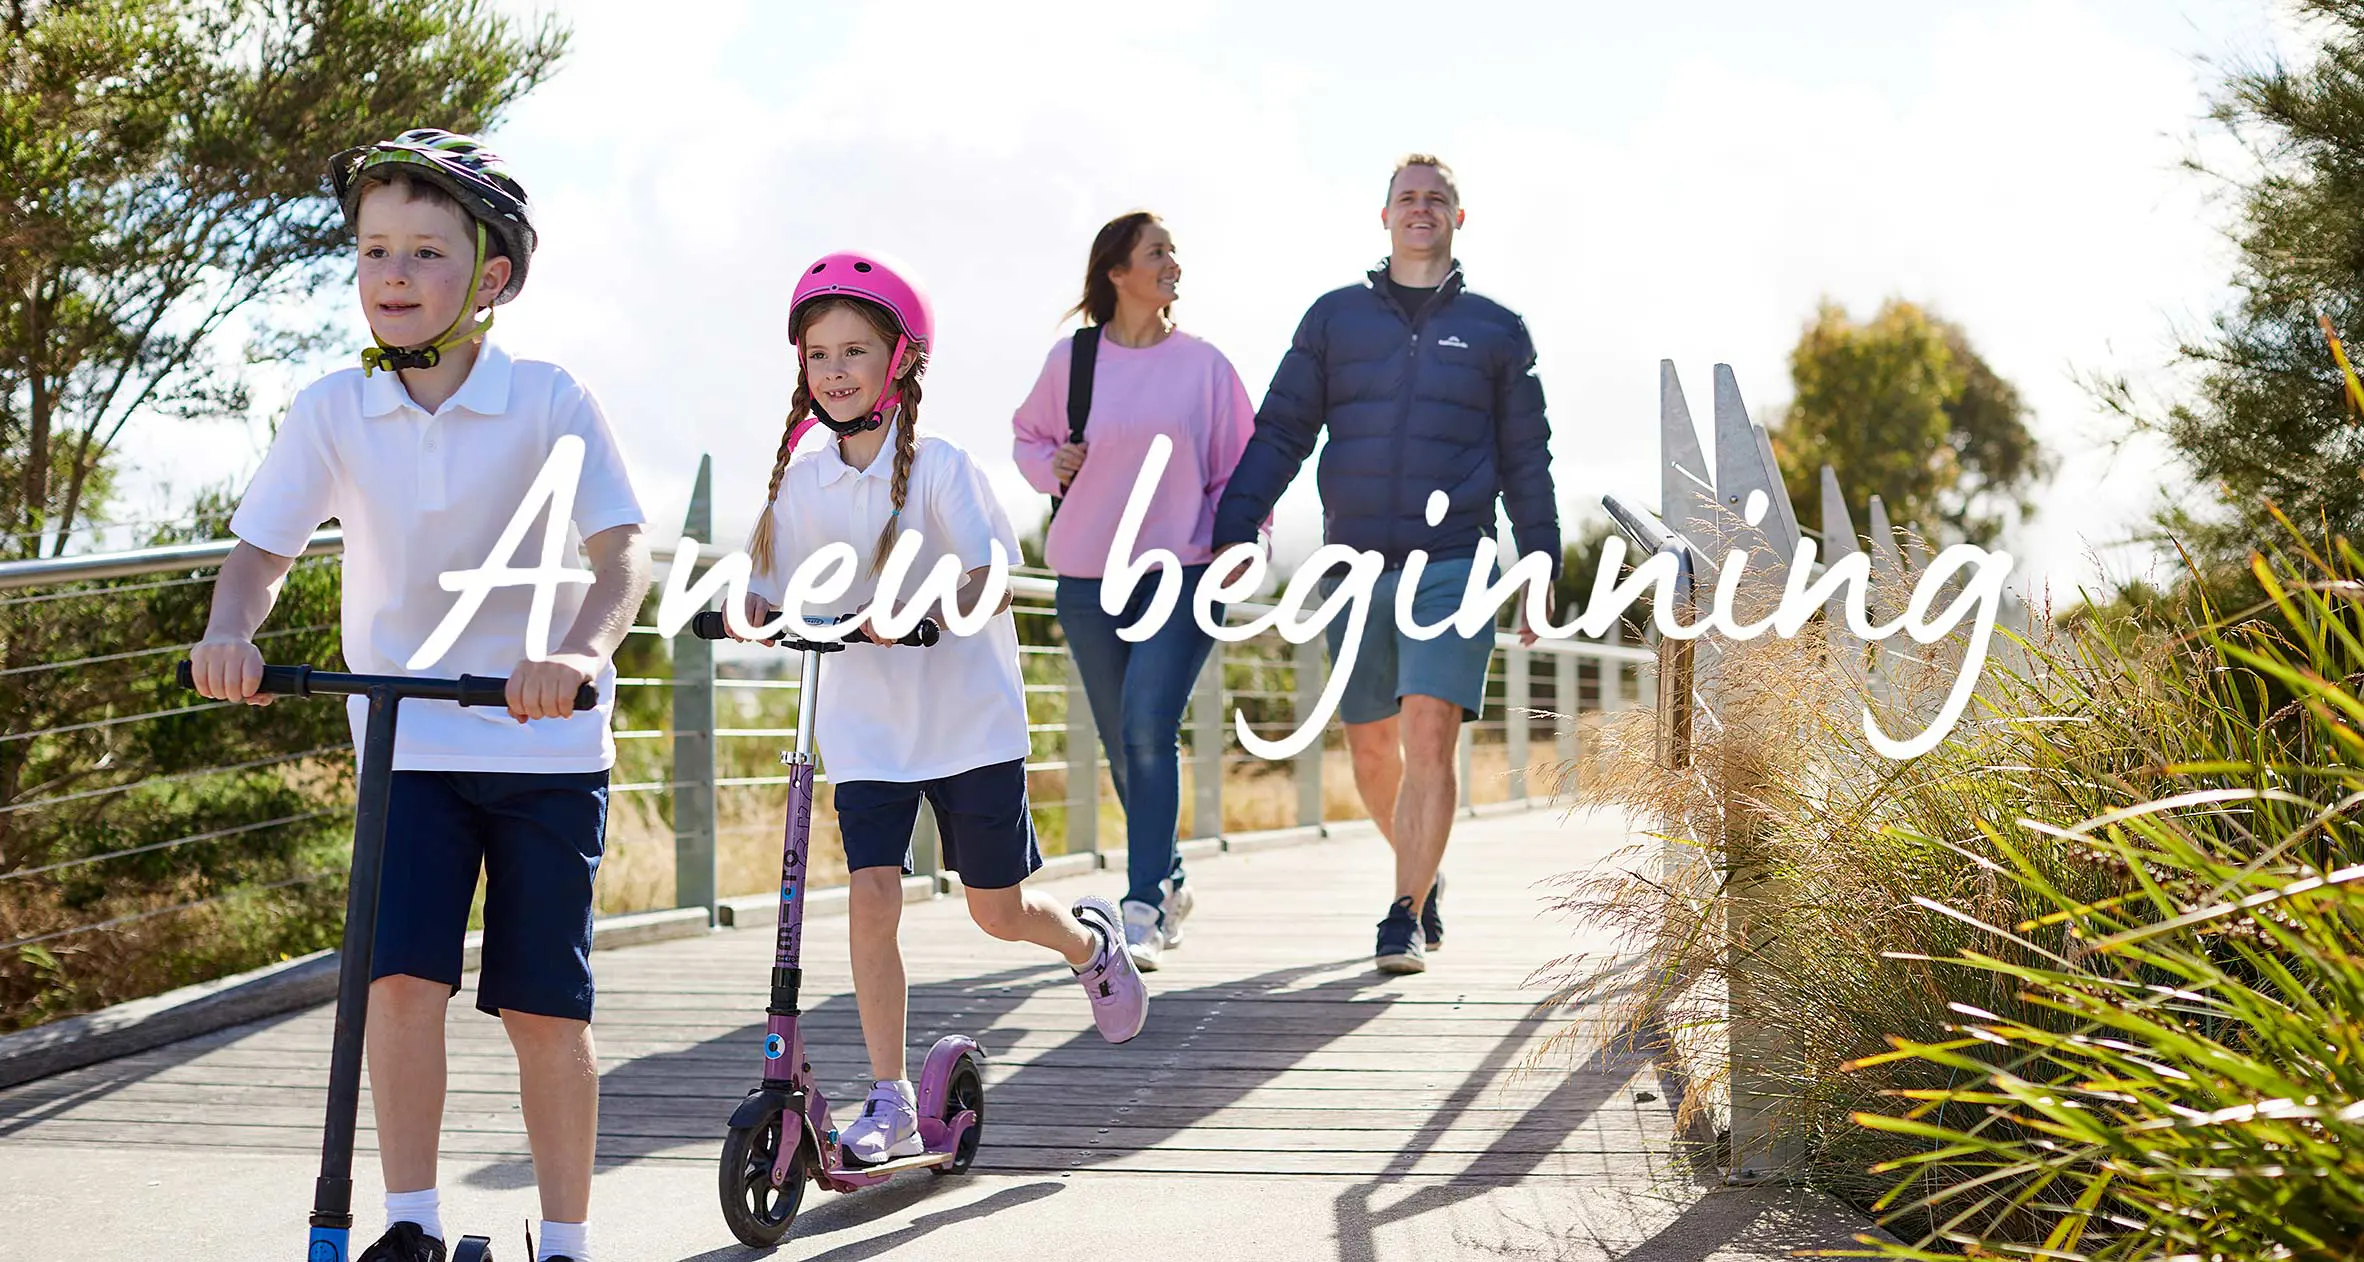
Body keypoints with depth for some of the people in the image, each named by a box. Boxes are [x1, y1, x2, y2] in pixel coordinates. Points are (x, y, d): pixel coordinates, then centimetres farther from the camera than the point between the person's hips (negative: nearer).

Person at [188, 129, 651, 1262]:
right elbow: (262, 545, -1)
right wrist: (230, 633, -23)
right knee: (401, 977, -12)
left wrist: (580, 651, -37)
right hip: (410, 741, 2)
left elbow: (622, 550, -17)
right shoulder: (333, 408, -3)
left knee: (543, 1007, 2)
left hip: (547, 743, -2)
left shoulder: (549, 401, -10)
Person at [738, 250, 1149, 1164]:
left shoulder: (940, 467, -10)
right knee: (871, 896, -10)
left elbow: (991, 579, -20)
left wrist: (922, 611, -38)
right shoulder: (801, 480, 1)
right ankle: (889, 1102, -2)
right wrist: (748, 608, -21)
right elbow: (779, 591, 3)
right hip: (864, 725, 3)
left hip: (968, 716, -3)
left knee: (998, 909, 8)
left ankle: (1091, 941, 43)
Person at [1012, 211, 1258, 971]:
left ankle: (1143, 909, -16)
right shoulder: (1072, 359, 3)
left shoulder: (1203, 364, 0)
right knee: (1123, 743, 10)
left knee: (1149, 730, -17)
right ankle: (1168, 881, 30)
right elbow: (1028, 435, 17)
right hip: (1087, 576, 2)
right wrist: (1052, 466, -4)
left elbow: (1241, 467, 7)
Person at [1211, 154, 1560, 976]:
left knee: (1429, 739, -16)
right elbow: (1280, 435, 9)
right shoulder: (1335, 318, 11)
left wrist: (1539, 576, 8)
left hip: (1453, 568, -2)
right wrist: (1233, 532, -3)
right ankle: (1423, 876, 34)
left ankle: (1405, 918, -10)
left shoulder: (1496, 331, 10)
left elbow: (1527, 464, 12)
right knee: (1372, 751, 9)